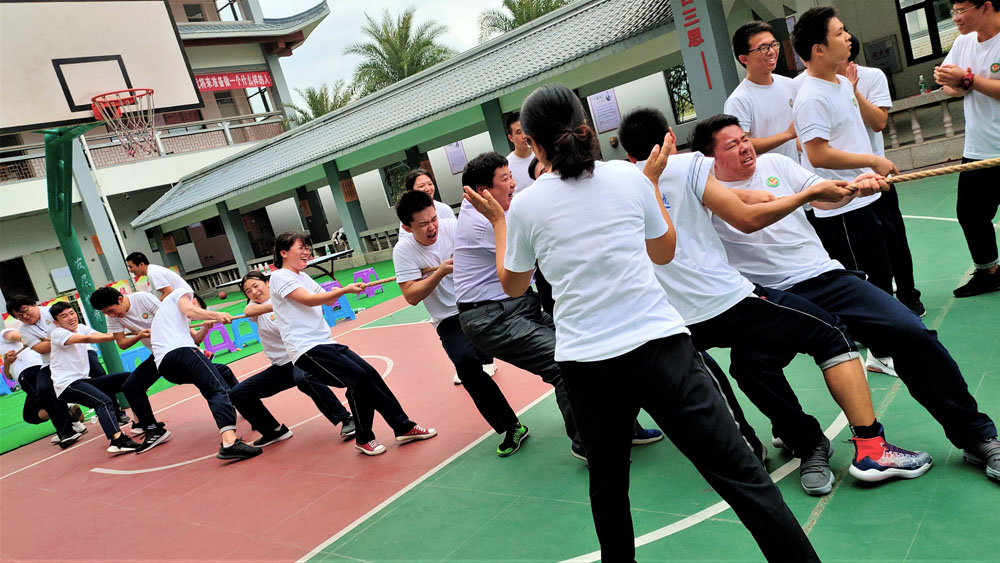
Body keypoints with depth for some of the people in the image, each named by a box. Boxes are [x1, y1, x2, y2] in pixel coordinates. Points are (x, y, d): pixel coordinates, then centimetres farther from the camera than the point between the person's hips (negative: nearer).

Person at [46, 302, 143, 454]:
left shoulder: (81, 328, 13)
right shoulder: (57, 333, -9)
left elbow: (103, 335, -4)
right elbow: (86, 339, -26)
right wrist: (115, 336, -36)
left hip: (84, 380, 8)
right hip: (67, 384, -8)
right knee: (104, 401, -32)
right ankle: (117, 440, -51)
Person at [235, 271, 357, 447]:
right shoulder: (255, 306, 7)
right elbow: (248, 311, -18)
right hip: (280, 367, 7)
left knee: (304, 377, -41)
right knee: (237, 394, 2)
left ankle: (346, 419, -32)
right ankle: (275, 431, 14)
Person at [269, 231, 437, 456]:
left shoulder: (302, 277, 19)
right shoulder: (279, 277, -6)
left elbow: (328, 300, 24)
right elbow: (309, 300, -18)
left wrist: (339, 291, 3)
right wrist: (345, 290, -21)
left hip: (326, 343, 8)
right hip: (307, 350, -8)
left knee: (370, 374, -3)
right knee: (358, 379, -18)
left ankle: (404, 427, 4)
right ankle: (363, 439, 0)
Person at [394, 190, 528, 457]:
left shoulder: (453, 227, -3)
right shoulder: (403, 250, -4)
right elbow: (411, 296, -9)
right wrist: (440, 272, -20)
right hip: (451, 320, -1)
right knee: (466, 361, -28)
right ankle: (511, 428, -14)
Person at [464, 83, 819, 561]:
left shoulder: (524, 206, 0)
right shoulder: (629, 177, 2)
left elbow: (512, 284, 16)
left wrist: (497, 221, 28)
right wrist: (653, 182, 26)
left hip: (586, 364, 1)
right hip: (659, 343, -1)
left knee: (607, 484, 23)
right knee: (740, 475, 3)